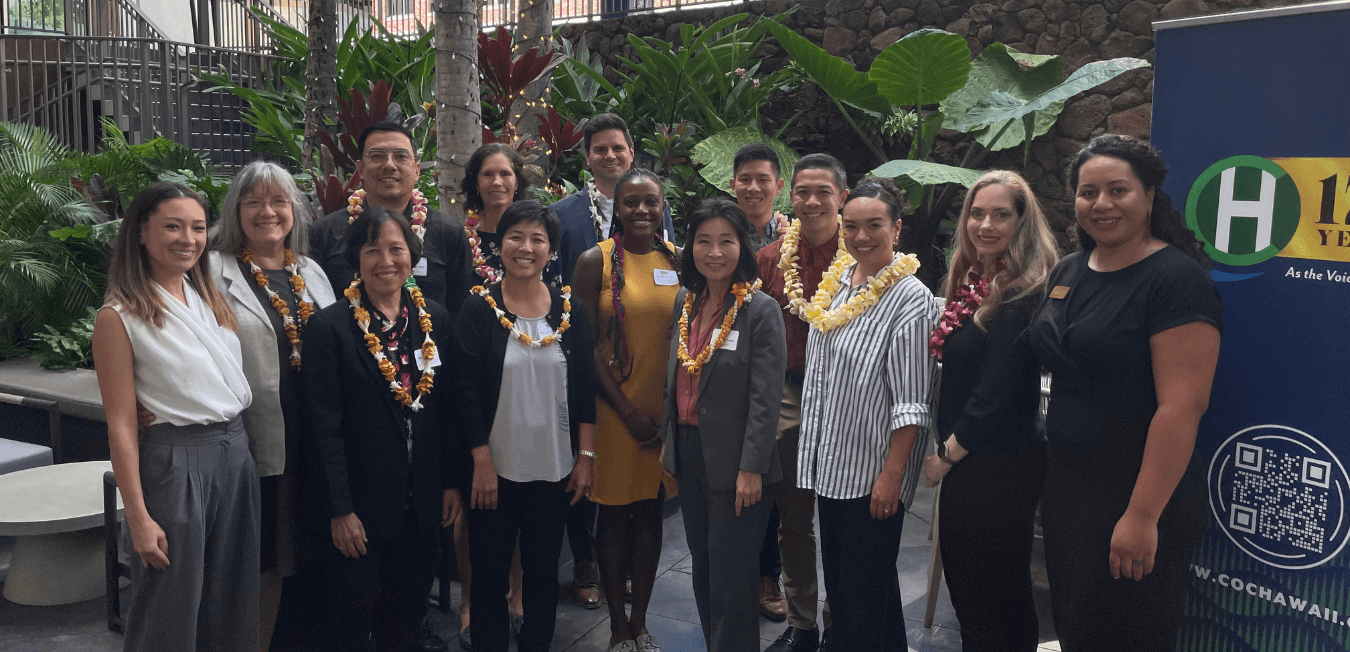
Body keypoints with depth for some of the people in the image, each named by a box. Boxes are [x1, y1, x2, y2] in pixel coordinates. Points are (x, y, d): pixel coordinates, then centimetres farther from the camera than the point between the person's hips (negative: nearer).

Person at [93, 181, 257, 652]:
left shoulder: (212, 301, 10)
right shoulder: (120, 316, -9)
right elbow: (120, 424, -11)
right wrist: (138, 517, -14)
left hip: (236, 454, 6)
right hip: (174, 461, -6)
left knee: (231, 605, 15)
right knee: (171, 613, 7)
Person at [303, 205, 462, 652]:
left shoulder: (435, 319, 3)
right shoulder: (329, 326, -11)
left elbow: (448, 410, 7)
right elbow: (324, 427, -12)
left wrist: (451, 482, 5)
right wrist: (339, 510, -13)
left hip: (421, 499, 4)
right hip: (360, 502, -4)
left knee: (408, 613, 16)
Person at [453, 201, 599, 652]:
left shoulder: (571, 310, 1)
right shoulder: (478, 310, -6)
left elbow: (585, 389, 3)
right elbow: (466, 391, -8)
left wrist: (586, 456, -2)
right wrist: (482, 463, -12)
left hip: (555, 468, 2)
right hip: (495, 468, -2)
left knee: (544, 569, 13)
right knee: (489, 569, 9)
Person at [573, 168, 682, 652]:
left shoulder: (677, 261, 4)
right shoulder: (596, 262, -6)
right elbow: (588, 345, -7)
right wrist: (628, 410, -11)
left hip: (665, 408, 4)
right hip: (614, 407, -3)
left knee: (651, 513, 12)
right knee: (614, 515, 6)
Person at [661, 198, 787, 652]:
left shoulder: (761, 311, -13)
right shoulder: (685, 303, 6)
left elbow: (765, 399, -16)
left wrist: (751, 469, -19)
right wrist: (669, 439, 13)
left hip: (735, 461, -6)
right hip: (688, 453, 7)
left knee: (731, 577, 2)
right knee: (703, 570, 19)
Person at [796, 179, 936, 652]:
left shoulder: (911, 298, -15)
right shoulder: (837, 282, 6)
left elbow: (911, 402, -17)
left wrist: (891, 475, -20)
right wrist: (814, 451, 15)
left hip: (873, 471, -7)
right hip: (831, 461, 7)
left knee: (866, 583, 4)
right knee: (837, 575, 19)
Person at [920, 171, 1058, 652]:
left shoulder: (1024, 293, -18)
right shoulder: (972, 283, 10)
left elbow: (997, 393, -20)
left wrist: (946, 456, -10)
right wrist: (946, 452, 7)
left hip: (999, 467, -9)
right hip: (965, 462, 9)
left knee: (990, 597, 5)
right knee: (963, 582, 19)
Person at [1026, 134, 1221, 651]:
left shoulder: (1176, 278, -16)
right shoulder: (1068, 271, 8)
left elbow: (1182, 406, -22)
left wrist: (1143, 517, -24)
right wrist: (1048, 480, 14)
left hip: (1137, 497, -7)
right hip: (1065, 484, 7)